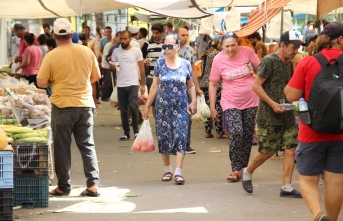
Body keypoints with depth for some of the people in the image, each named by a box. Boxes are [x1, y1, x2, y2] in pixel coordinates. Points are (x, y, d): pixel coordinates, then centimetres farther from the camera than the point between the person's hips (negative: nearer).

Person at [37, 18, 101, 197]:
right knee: (87, 146, 9)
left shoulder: (51, 56, -11)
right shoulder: (86, 52, 0)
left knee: (62, 148, 7)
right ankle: (93, 184, 4)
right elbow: (96, 76, 9)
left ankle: (63, 186, 11)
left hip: (62, 106, -3)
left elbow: (41, 83, -7)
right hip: (85, 105, 3)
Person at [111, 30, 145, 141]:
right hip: (120, 85, 3)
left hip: (133, 84, -3)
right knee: (123, 110, 6)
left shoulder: (136, 51, 0)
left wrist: (143, 84, 1)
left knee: (133, 106, -16)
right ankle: (126, 133, 14)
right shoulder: (116, 51, 6)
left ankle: (136, 130, -1)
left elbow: (141, 68, 4)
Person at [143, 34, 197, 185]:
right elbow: (155, 86, 6)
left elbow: (190, 86, 9)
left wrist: (193, 101, -6)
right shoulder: (159, 64, 2)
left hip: (180, 107, -1)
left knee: (180, 137, -9)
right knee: (164, 138, 4)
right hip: (163, 107, 1)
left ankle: (178, 172, -11)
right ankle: (167, 170, 18)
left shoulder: (186, 64, 1)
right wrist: (147, 106, 5)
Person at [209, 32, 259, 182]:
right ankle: (236, 170, -11)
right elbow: (213, 85, -1)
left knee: (248, 135, 7)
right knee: (236, 132, -19)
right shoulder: (218, 60, -9)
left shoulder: (247, 52, -9)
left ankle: (244, 168, 20)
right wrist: (212, 108, -2)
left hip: (251, 101, 2)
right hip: (231, 103, -2)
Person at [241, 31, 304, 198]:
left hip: (287, 115, 7)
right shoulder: (269, 61, -12)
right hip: (269, 116, -7)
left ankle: (286, 186, 4)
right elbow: (256, 85, -15)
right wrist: (272, 104, -21)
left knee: (290, 148, 0)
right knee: (268, 151, 0)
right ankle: (247, 172, 26)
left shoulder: (289, 63, 11)